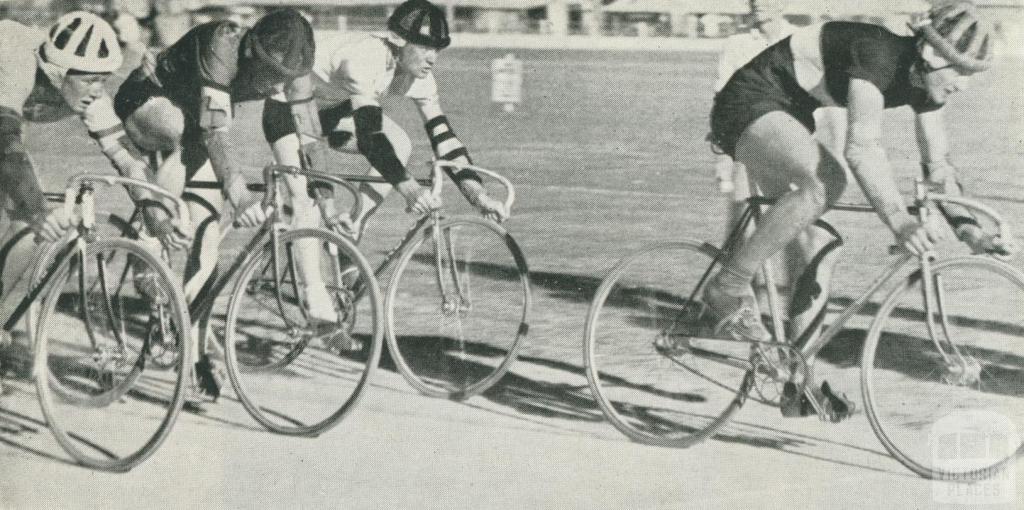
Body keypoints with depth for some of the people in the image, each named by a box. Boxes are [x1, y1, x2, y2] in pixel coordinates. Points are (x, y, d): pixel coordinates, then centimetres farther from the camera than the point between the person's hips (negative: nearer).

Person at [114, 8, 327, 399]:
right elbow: (215, 130, -46)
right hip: (148, 103, -5)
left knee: (208, 236, -6)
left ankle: (198, 344, 3)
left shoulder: (288, 64, -21)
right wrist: (237, 191, -57)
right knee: (185, 131, -41)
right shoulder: (221, 48, -38)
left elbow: (307, 136, -14)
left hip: (194, 122, 5)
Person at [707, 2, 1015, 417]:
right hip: (749, 105, -10)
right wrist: (899, 221, -51)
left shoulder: (922, 83, -3)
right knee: (824, 183, -33)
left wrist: (968, 228, -7)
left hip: (787, 117, 10)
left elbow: (937, 164, 5)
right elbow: (862, 146, -42)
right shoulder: (878, 55, -29)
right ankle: (729, 287, -22)